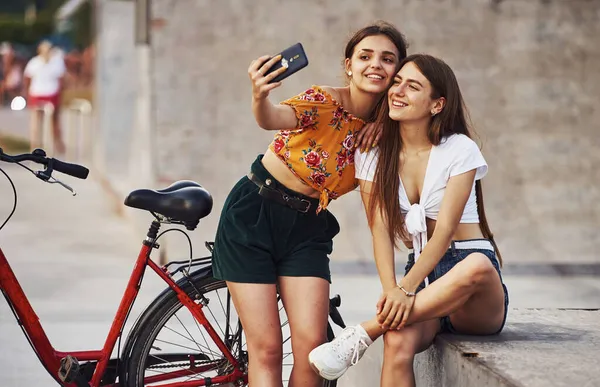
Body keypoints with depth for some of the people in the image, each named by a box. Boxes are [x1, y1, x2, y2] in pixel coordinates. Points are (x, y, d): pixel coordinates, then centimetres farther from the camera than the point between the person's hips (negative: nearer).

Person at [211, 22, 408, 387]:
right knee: (266, 350, -7)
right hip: (253, 216, -4)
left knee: (312, 346, -10)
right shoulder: (325, 101, -17)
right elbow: (276, 118, -39)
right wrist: (260, 99, -60)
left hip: (307, 230, 5)